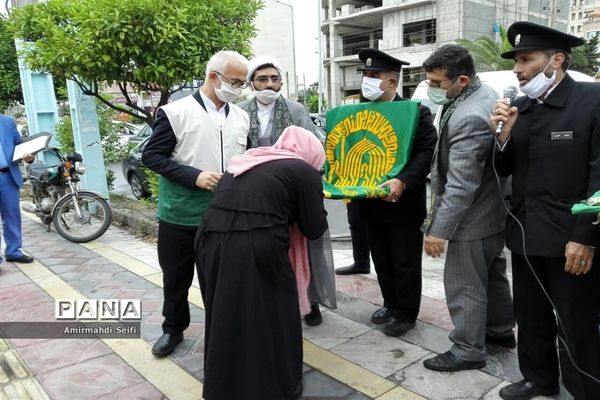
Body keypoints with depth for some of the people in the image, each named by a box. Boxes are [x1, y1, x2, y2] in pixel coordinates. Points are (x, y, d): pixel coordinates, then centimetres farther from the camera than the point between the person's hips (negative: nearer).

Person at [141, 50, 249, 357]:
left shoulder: (241, 117, 6)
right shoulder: (176, 112, -9)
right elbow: (151, 155, -9)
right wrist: (194, 176, -20)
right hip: (180, 215, -3)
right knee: (176, 277, 14)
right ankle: (173, 329, 36)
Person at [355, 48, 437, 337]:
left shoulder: (416, 112, -9)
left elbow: (427, 152, -17)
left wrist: (403, 181, -31)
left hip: (403, 203, -5)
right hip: (371, 203, 6)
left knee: (405, 263, 7)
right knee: (382, 261, 17)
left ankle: (406, 313, 24)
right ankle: (391, 304, 35)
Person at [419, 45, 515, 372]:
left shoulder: (468, 118, -29)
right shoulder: (483, 93, 4)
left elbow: (461, 186, -29)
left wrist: (438, 229, -23)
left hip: (474, 218, -11)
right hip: (493, 210, 11)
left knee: (463, 284, 3)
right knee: (492, 275, 23)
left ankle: (468, 350, 17)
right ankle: (501, 330, 41)